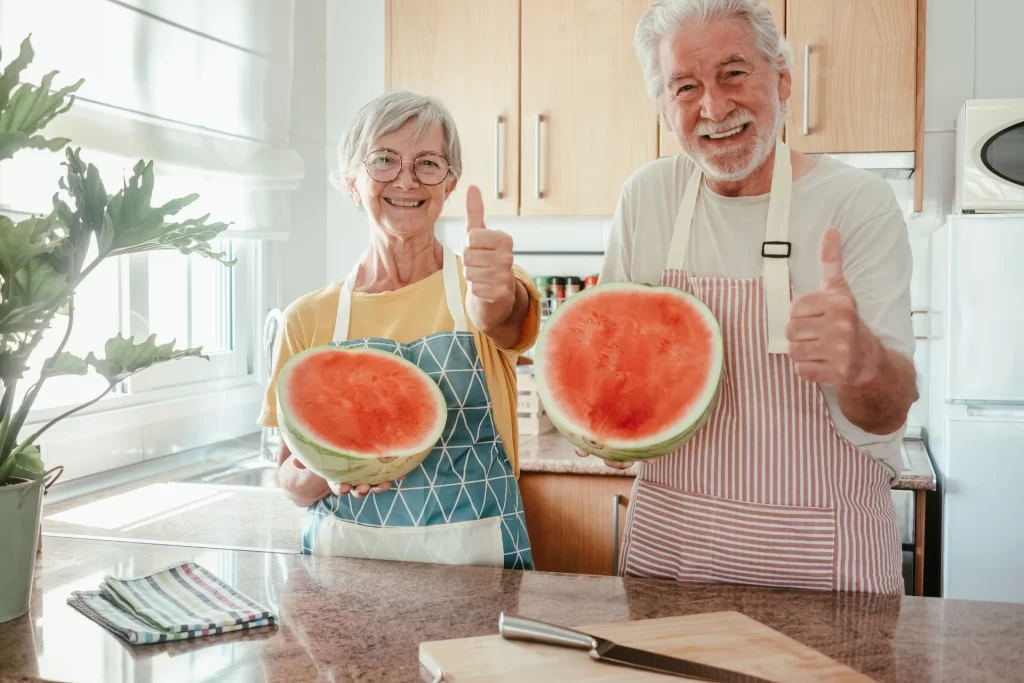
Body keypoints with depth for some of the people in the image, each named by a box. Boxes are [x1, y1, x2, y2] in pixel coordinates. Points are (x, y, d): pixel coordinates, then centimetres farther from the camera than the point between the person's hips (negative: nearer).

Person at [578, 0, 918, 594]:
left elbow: (884, 420, -17)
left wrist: (864, 360, -39)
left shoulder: (859, 203, -12)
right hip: (666, 540, 4)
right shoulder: (646, 196, -1)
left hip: (824, 557, -3)